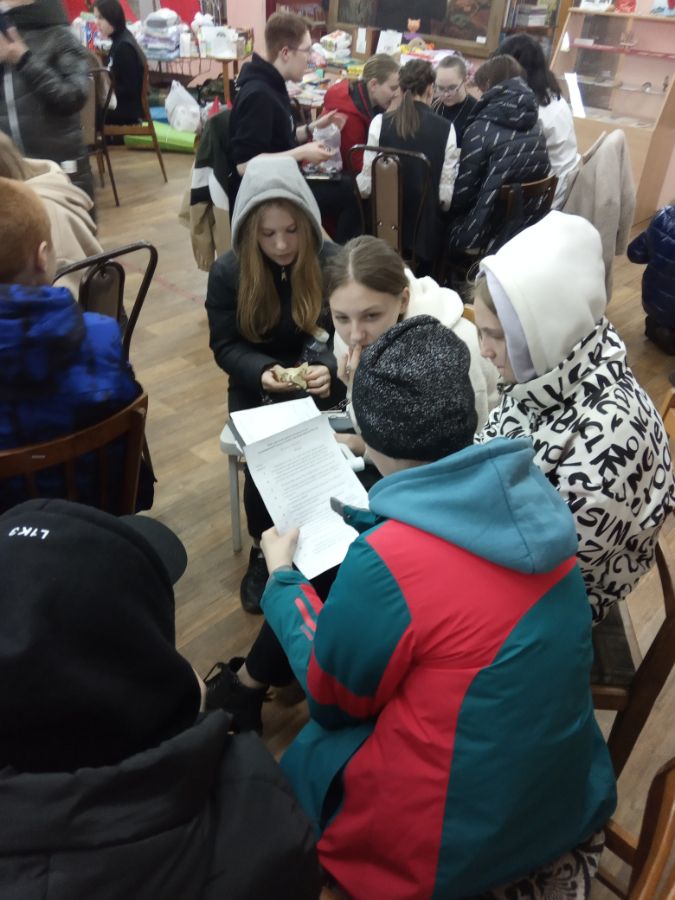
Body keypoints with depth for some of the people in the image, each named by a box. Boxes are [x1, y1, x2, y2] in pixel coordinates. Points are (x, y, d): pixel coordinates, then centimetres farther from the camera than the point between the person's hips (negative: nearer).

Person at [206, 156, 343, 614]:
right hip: (257, 388, 1)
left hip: (317, 388, 0)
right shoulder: (228, 271, -6)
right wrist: (262, 372, -25)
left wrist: (329, 369, -32)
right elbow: (225, 346, -4)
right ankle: (264, 549, 4)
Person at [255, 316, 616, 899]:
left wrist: (282, 578, -1)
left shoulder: (383, 563, -31)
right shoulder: (532, 495, -12)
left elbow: (332, 698, -11)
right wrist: (367, 517, 16)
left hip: (458, 842, -6)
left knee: (305, 756, 20)